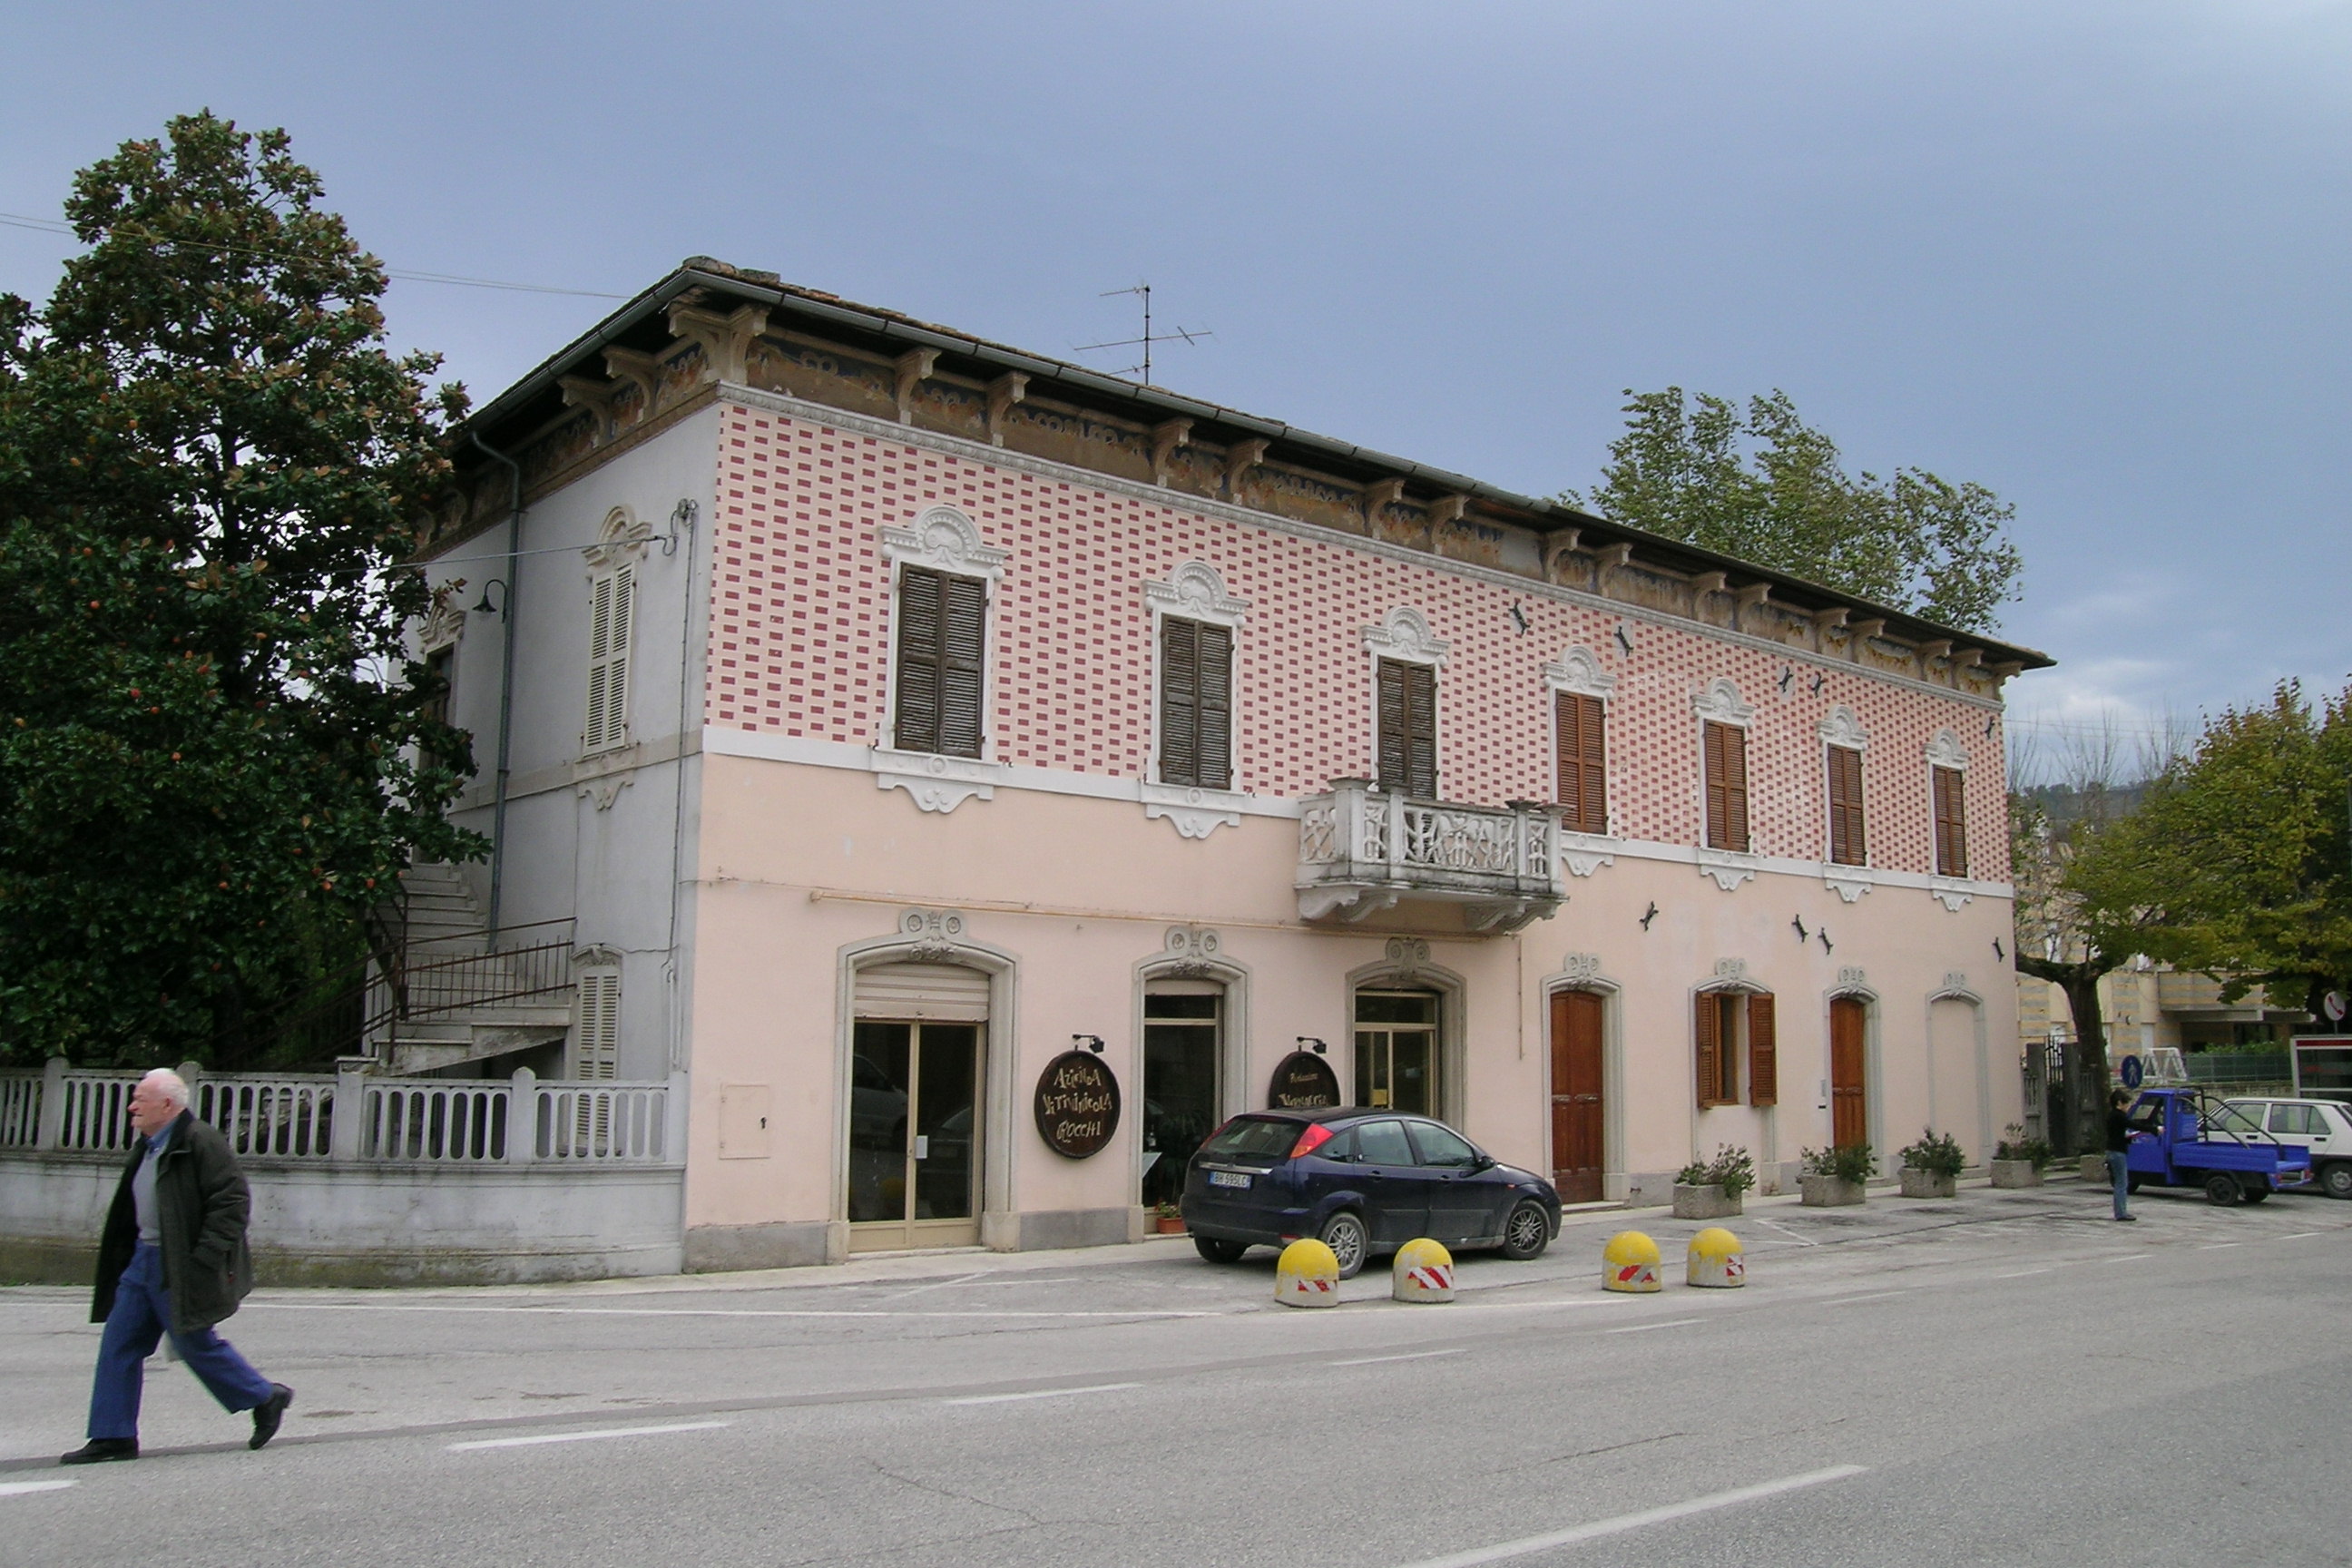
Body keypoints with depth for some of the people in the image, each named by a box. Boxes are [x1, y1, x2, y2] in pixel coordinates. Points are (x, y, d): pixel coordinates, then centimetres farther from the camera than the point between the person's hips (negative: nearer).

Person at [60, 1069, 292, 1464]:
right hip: (144, 1261, 9)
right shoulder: (148, 1147, 13)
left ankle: (266, 1398, 15)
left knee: (195, 1344, -1)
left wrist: (206, 1257, -23)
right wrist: (120, 1250, 15)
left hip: (182, 1269, -9)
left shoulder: (200, 1142, -17)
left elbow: (232, 1199, -21)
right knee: (119, 1343, 6)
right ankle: (114, 1436, 13)